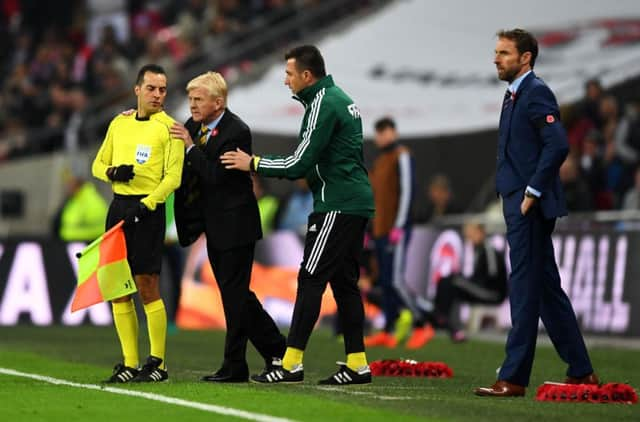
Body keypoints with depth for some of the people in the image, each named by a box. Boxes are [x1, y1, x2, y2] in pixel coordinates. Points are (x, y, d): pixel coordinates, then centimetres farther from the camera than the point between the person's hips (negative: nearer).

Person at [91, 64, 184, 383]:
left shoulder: (169, 127, -2)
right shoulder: (119, 123, 15)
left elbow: (173, 177, -8)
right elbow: (98, 165, 21)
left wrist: (146, 205, -18)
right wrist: (112, 172, -2)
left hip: (149, 209, -5)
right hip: (119, 206, 6)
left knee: (147, 285, -8)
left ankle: (158, 362, 0)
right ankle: (130, 363, 8)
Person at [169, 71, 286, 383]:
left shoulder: (237, 132, -18)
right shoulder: (194, 126, 6)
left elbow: (215, 175, -23)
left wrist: (191, 145, -20)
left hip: (234, 223, -9)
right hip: (215, 226, 9)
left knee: (234, 292, -3)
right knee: (234, 292, 12)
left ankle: (234, 366, 3)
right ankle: (276, 350, 22)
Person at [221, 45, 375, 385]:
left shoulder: (324, 105, -14)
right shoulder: (339, 98, 18)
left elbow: (300, 164, -16)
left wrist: (253, 163, -6)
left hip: (338, 205, -10)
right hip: (356, 203, 10)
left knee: (311, 280, -8)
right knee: (344, 281, 10)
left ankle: (292, 363, -9)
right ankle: (357, 364, 9)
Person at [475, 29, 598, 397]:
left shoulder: (536, 93, -12)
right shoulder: (515, 94, 17)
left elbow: (558, 145, -22)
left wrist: (533, 192, -20)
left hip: (531, 206, -10)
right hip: (520, 205, 10)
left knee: (526, 289, -7)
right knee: (547, 288, 13)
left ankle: (514, 377, -5)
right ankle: (581, 372, 18)